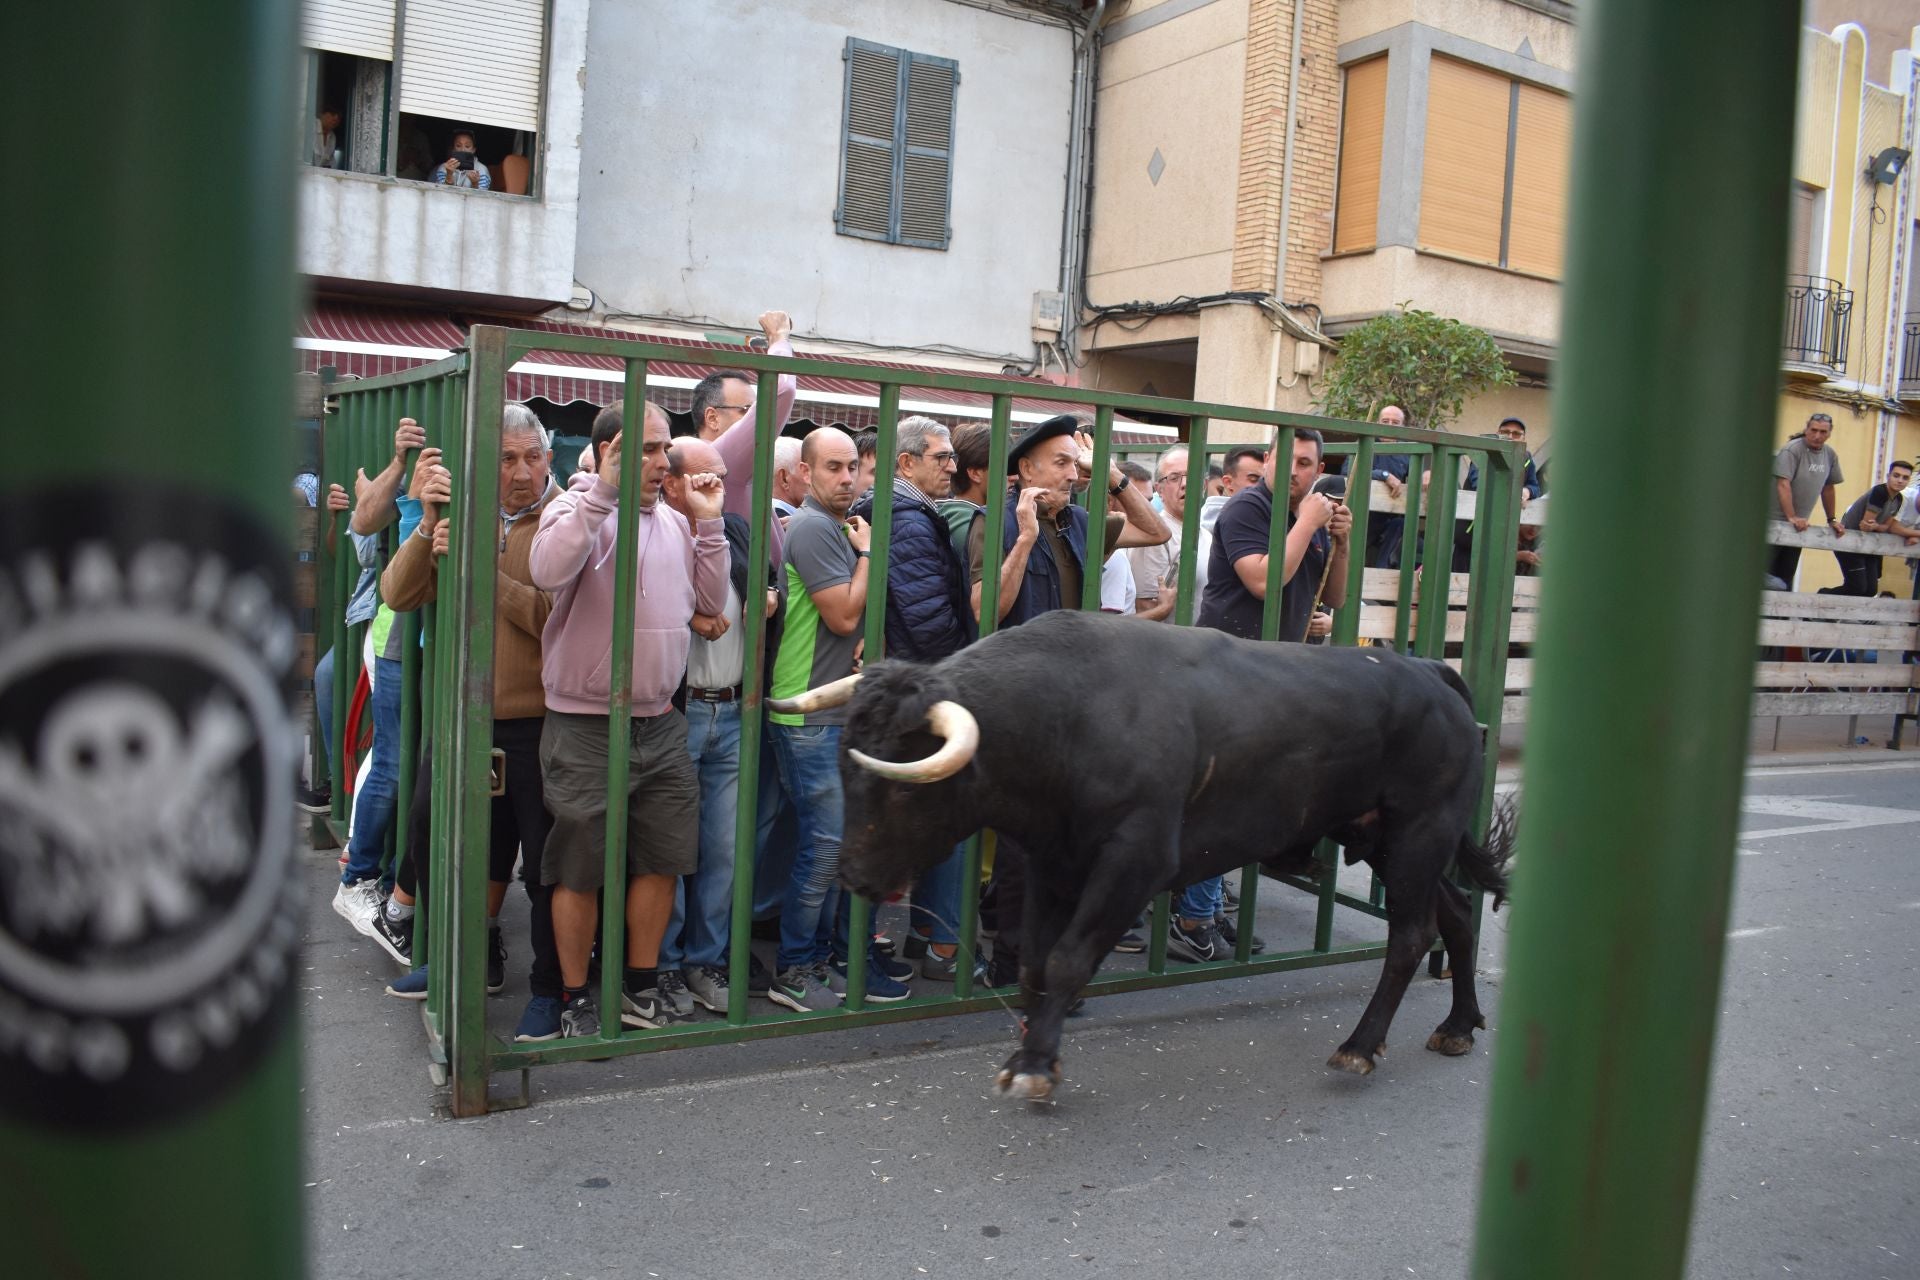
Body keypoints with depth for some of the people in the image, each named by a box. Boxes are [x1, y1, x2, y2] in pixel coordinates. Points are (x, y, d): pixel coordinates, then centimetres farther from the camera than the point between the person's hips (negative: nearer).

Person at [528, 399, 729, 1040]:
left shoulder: (675, 522, 11)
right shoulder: (578, 509, -8)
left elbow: (711, 601, 10)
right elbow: (548, 572, -29)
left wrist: (709, 523, 4)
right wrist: (604, 490, -27)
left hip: (660, 723, 6)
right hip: (586, 727, -6)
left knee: (662, 859, 13)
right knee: (580, 870, 5)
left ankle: (641, 990, 28)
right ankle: (577, 1000, 20)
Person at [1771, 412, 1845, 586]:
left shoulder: (1831, 455, 8)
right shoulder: (1792, 450, -13)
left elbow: (1828, 488, 18)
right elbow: (1783, 484, -20)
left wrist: (1832, 519, 19)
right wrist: (1791, 518, -26)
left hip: (1800, 523, 7)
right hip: (1775, 520, -6)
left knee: (1786, 575, 6)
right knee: (1767, 573, -9)